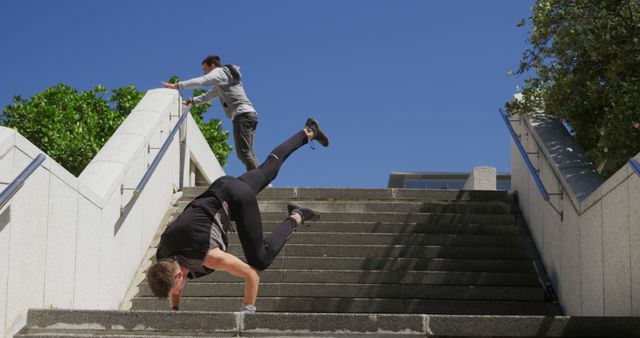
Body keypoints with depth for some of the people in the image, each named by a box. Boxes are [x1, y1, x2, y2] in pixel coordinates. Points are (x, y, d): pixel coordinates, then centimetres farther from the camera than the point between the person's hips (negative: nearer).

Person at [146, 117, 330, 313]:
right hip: (220, 189, 6)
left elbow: (252, 275, -28)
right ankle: (308, 132, 45)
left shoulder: (208, 257, -35)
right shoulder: (162, 262, -18)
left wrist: (247, 309, -22)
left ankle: (295, 218, 14)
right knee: (268, 168, 27)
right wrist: (175, 309, 2)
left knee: (260, 260, -2)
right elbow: (174, 287, 8)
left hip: (236, 196, -6)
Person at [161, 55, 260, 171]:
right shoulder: (220, 84, 33)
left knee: (243, 152, -17)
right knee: (248, 153, 5)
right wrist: (189, 101, 23)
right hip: (249, 114, 10)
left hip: (242, 114, -10)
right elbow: (207, 96, 36)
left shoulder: (219, 71, 4)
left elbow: (200, 81, -10)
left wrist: (176, 86, -11)